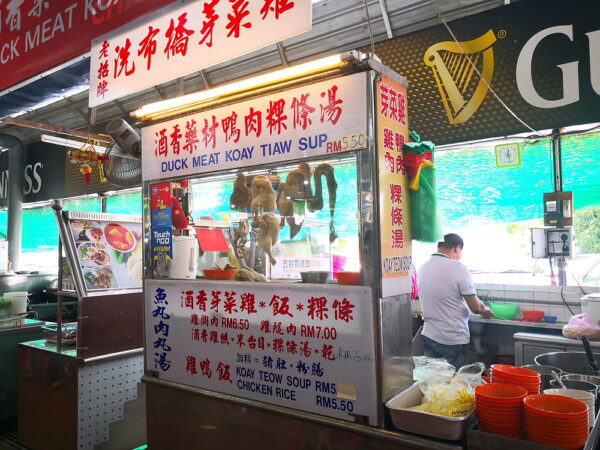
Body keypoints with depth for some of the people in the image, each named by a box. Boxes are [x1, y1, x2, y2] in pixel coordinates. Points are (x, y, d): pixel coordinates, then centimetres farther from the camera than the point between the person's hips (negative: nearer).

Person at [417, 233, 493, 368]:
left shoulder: (422, 268, 2)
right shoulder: (458, 268, -18)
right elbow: (475, 308, -15)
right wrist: (486, 311, 8)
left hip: (429, 336, 6)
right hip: (454, 340, -6)